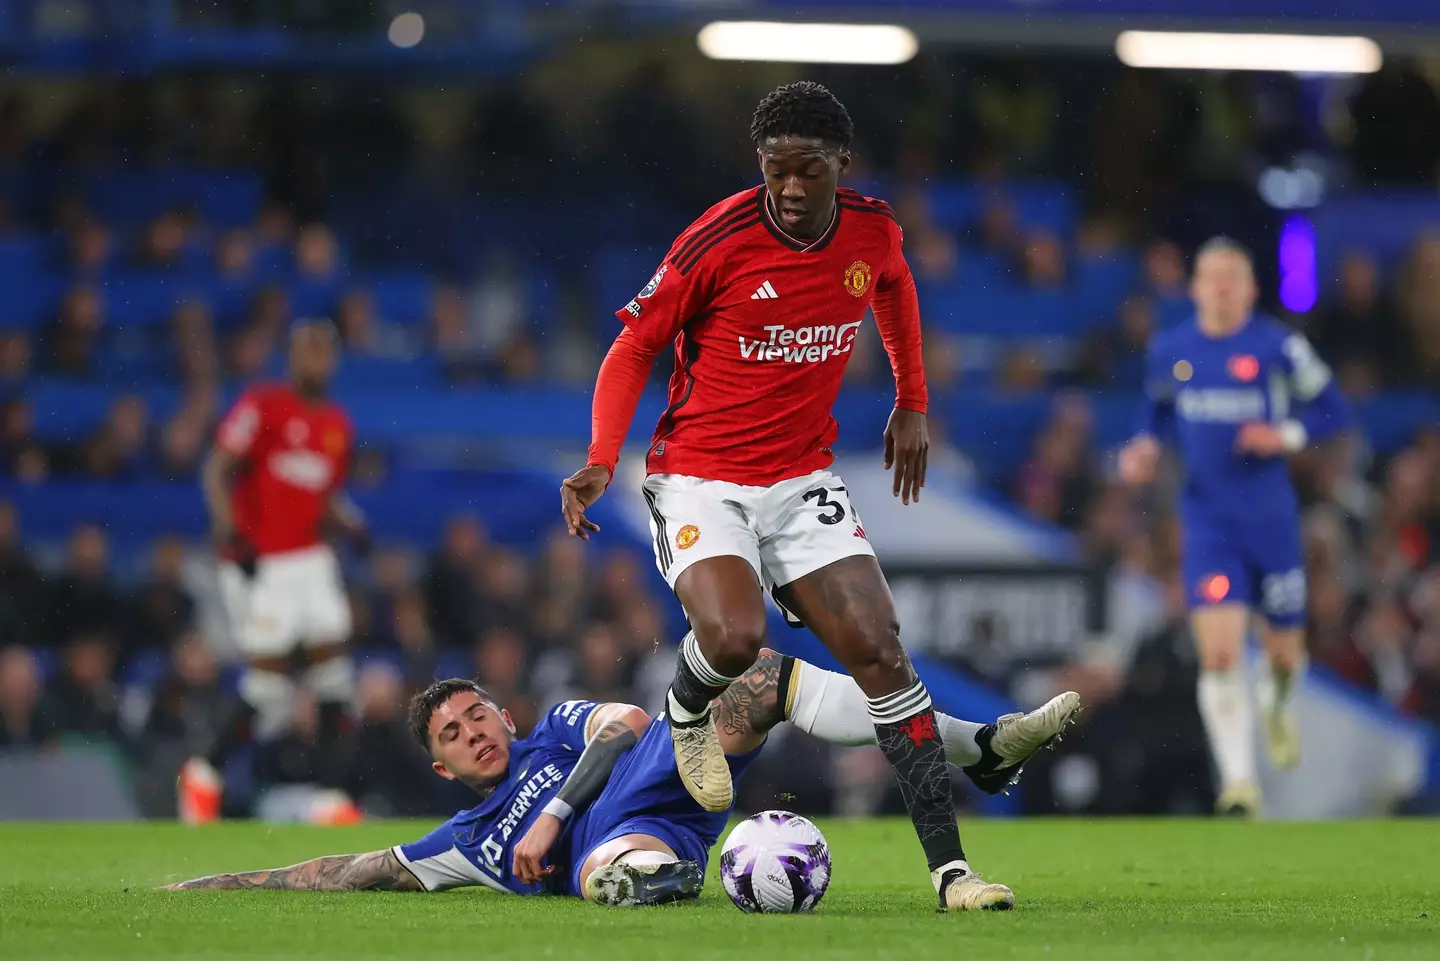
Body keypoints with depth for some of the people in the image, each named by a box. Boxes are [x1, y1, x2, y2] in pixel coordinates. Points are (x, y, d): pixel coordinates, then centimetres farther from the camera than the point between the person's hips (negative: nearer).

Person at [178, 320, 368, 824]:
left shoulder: (338, 425, 12)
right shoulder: (262, 406, -7)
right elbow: (217, 469, -11)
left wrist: (351, 522, 1)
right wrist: (227, 527, -24)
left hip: (312, 562, 6)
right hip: (259, 564, -6)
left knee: (335, 678, -3)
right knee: (269, 693, -5)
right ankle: (204, 773, 16)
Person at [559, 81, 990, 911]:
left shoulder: (873, 230, -3)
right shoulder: (718, 242, -17)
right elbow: (635, 347, -6)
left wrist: (912, 405, 23)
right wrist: (602, 460, -18)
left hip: (803, 480, 4)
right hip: (701, 478, -4)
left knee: (881, 652, -8)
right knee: (735, 636, -30)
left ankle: (949, 865, -7)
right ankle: (689, 711, 9)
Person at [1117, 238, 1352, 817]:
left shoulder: (1280, 348, -6)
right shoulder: (1167, 351, 4)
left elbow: (1334, 411, 1)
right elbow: (1157, 407, 22)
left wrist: (1287, 436, -16)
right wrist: (1146, 444, 1)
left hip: (1270, 517, -1)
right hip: (1207, 522, 1)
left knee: (1283, 650, 11)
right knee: (1220, 654, -15)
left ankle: (1278, 705, 49)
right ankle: (1239, 781, -13)